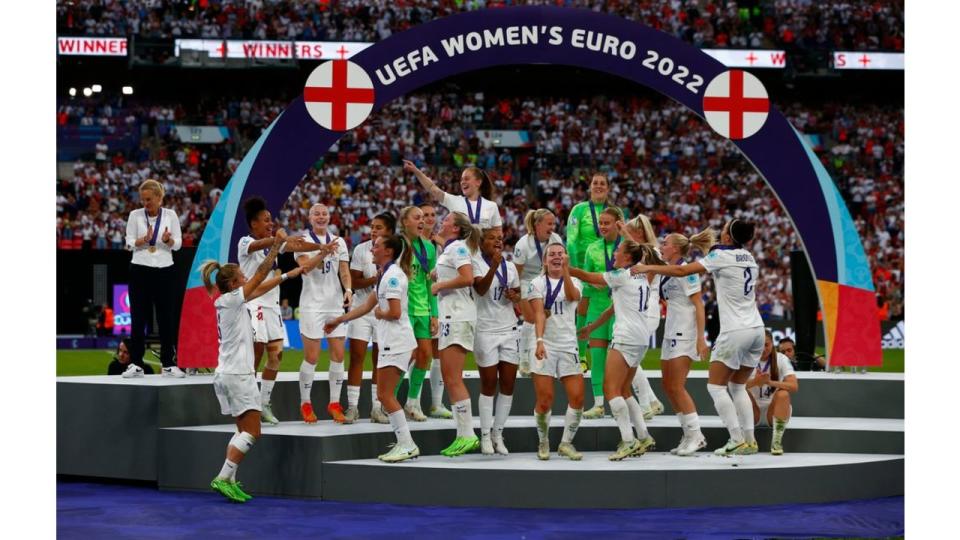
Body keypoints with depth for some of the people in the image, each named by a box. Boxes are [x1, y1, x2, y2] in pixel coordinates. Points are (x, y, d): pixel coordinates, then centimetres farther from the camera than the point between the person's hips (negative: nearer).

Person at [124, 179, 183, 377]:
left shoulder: (170, 215, 2)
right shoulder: (135, 215, 1)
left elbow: (177, 244, 1)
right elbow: (129, 243, -3)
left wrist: (168, 240, -21)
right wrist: (145, 239, -22)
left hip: (165, 270, 1)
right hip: (140, 270, -1)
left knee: (167, 317, 1)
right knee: (138, 318, 1)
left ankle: (168, 364, 7)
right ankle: (136, 363, 7)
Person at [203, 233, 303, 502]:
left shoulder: (227, 302, 12)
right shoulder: (232, 299, -11)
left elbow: (261, 287, 22)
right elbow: (261, 275, -11)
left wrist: (288, 275, 26)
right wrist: (276, 245, -9)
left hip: (225, 374, 9)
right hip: (238, 375, -9)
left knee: (244, 430, 13)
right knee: (251, 432, -7)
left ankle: (229, 480, 8)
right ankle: (224, 478, -13)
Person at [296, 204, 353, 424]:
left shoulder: (339, 242, 13)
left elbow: (344, 270, 7)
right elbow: (305, 267, -16)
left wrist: (348, 290, -11)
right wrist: (324, 252, -31)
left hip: (336, 304, 4)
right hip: (312, 304, -4)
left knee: (338, 355, 2)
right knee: (312, 357, -4)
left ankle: (334, 404, 10)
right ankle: (305, 404, 7)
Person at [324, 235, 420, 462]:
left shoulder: (392, 275, -14)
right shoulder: (385, 275, 17)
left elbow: (394, 313, -21)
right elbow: (367, 305, 25)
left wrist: (379, 313, -2)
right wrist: (339, 320, 29)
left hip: (396, 342, -10)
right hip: (390, 341, 10)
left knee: (385, 394, -10)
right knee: (386, 395, 10)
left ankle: (406, 444, -10)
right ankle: (404, 444, 11)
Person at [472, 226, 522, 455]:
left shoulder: (509, 266, 11)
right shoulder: (476, 263, -8)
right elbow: (481, 288, -25)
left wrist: (515, 297, -2)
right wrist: (493, 266, -39)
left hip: (509, 330, 5)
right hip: (485, 330, -5)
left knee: (508, 384, 2)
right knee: (488, 384, -1)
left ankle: (498, 434, 11)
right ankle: (485, 435, 7)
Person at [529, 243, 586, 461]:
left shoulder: (573, 282, 10)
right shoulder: (537, 284, 4)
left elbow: (573, 296, -15)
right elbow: (539, 314, -9)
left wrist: (565, 271, -29)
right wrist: (539, 340, -23)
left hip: (568, 345, 2)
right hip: (546, 345, -2)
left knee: (577, 397, -6)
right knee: (545, 400, -7)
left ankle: (566, 443, 8)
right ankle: (543, 443, 14)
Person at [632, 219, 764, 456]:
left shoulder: (721, 256, -9)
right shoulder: (749, 258, 12)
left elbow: (682, 271, -13)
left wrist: (648, 268, -4)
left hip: (735, 331, -7)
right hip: (756, 329, 7)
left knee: (716, 386, 0)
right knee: (737, 387, 15)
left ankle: (737, 440, -7)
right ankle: (749, 440, 8)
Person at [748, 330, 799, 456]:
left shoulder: (781, 359, -7)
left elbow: (794, 386, -22)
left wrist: (770, 382, -38)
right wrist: (755, 382, -41)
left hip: (774, 411, 0)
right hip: (752, 413, 0)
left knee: (783, 394, -30)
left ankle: (777, 441, -24)